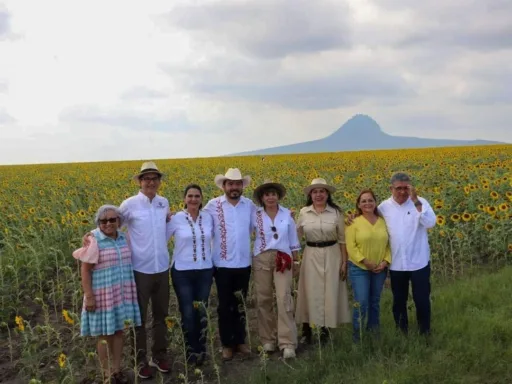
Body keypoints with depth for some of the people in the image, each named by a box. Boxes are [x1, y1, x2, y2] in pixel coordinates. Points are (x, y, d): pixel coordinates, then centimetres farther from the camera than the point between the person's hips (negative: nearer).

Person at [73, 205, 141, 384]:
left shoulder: (124, 238, 2)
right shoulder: (94, 241, -15)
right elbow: (85, 270, -13)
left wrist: (132, 290, 12)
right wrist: (89, 296, -17)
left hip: (122, 293, 5)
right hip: (103, 295, -5)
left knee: (118, 331, 14)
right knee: (105, 334, 7)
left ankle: (117, 369, 27)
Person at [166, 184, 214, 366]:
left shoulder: (208, 217, 1)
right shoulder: (176, 219, -8)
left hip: (205, 271, 3)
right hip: (182, 272, -3)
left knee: (202, 312, 10)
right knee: (188, 313, 1)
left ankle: (201, 350, 26)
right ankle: (191, 351, 20)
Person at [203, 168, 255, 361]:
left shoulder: (250, 205, 3)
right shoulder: (213, 205, -6)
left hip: (244, 264, 3)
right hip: (223, 264, -2)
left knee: (241, 305, 14)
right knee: (225, 306, 8)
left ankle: (240, 341, 28)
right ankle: (227, 344, 21)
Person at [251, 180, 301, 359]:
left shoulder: (287, 214, 3)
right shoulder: (255, 215, 0)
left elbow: (293, 240, 9)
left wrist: (296, 261, 9)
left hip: (283, 259, 0)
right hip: (261, 259, 1)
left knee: (284, 298, -9)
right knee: (263, 299, 5)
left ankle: (288, 343, -5)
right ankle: (268, 339, 20)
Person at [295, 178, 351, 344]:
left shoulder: (336, 212, -2)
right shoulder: (304, 212, 1)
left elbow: (342, 239, 1)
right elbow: (297, 235, 9)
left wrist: (344, 262, -2)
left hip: (331, 255, -1)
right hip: (311, 256, 1)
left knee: (329, 291, 5)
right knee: (310, 291, 4)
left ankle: (325, 328, 21)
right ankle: (306, 329, 17)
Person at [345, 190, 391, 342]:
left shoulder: (383, 222, 4)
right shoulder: (354, 223, -8)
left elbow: (388, 244, 5)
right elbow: (351, 247, -13)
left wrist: (385, 261, -9)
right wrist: (365, 262, -19)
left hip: (380, 269, 4)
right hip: (359, 268, -4)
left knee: (375, 302, 15)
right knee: (361, 303, -7)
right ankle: (357, 336, 9)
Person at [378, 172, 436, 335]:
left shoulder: (420, 203, -7)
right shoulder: (384, 207, -1)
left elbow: (430, 223, -22)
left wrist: (415, 200, -27)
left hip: (419, 262, -2)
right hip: (396, 264, 2)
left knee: (422, 300, 7)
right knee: (399, 301, 16)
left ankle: (425, 332, 27)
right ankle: (401, 331, 33)